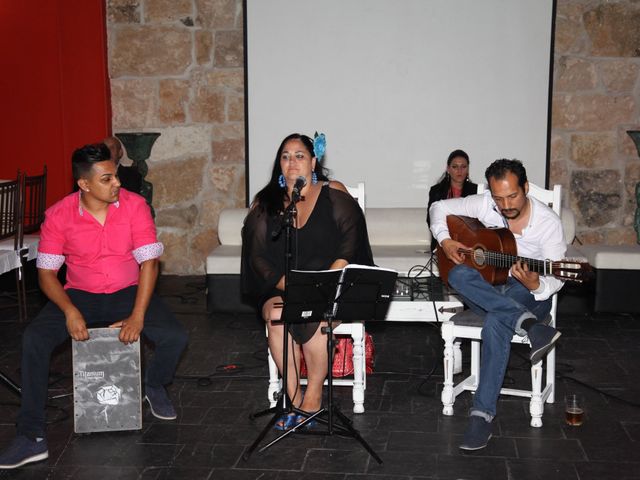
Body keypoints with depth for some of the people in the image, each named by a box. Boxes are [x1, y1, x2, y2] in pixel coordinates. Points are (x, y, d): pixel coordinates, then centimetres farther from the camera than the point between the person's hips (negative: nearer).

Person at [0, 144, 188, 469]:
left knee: (175, 337, -23)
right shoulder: (59, 215, -10)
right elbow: (46, 272, -7)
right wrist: (70, 311, -25)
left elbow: (149, 261, -13)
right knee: (33, 339, -25)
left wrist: (138, 316, -22)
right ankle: (32, 436, -15)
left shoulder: (135, 206, -11)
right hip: (80, 295, 0)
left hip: (128, 293, 0)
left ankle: (155, 385, 14)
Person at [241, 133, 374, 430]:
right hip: (280, 287, 2)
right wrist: (288, 285, -15)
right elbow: (257, 255, 2)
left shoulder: (334, 194, 3)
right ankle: (295, 400, -21)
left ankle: (312, 400, -20)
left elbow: (349, 245, -6)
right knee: (276, 314, -31)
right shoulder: (265, 203, 9)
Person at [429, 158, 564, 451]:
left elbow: (557, 277, -11)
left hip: (528, 295, -3)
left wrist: (536, 286, -34)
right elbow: (439, 208, 9)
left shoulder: (548, 222, -11)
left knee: (496, 322, -39)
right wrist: (445, 240, -9)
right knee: (458, 274, -34)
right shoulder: (483, 205, -4)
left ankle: (482, 413, -37)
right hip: (485, 290, 4)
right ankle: (529, 326, -42)